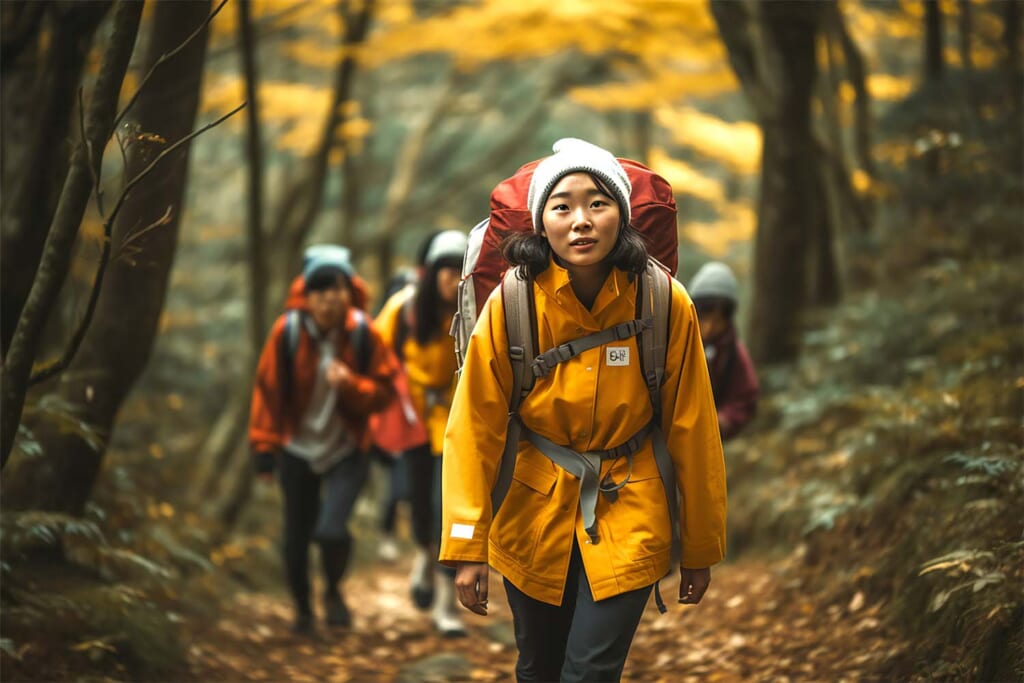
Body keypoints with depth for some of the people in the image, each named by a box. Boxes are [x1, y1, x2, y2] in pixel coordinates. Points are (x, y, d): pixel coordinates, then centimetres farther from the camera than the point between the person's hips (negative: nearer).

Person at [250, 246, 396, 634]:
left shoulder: (363, 334, -9)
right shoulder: (287, 332, -11)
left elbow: (384, 391, -3)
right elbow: (267, 390, -3)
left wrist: (350, 384, -23)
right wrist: (264, 448, -3)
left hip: (346, 450, -1)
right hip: (297, 449, 1)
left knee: (331, 530, -19)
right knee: (296, 537, 9)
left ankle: (333, 591, 14)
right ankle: (302, 608, 36)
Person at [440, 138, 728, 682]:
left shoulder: (666, 304, -13)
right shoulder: (511, 305, -14)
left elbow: (692, 429, -5)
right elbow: (475, 428, -9)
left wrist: (700, 549, 2)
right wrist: (467, 546, -12)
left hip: (629, 521, -1)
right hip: (532, 518, 1)